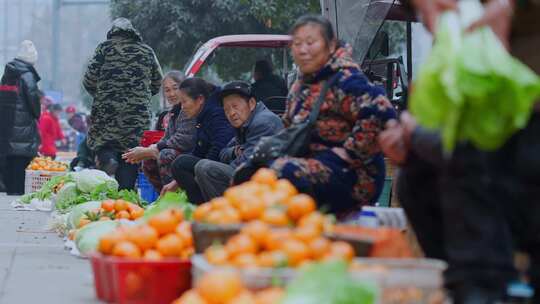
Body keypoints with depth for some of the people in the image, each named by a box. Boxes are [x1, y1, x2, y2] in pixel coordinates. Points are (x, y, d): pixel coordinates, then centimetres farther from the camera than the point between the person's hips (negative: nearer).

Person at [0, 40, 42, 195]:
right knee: (21, 160, -5)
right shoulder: (26, 74, -11)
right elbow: (33, 96, -18)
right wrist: (37, 114, -1)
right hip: (23, 123, -8)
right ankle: (18, 192, -7)